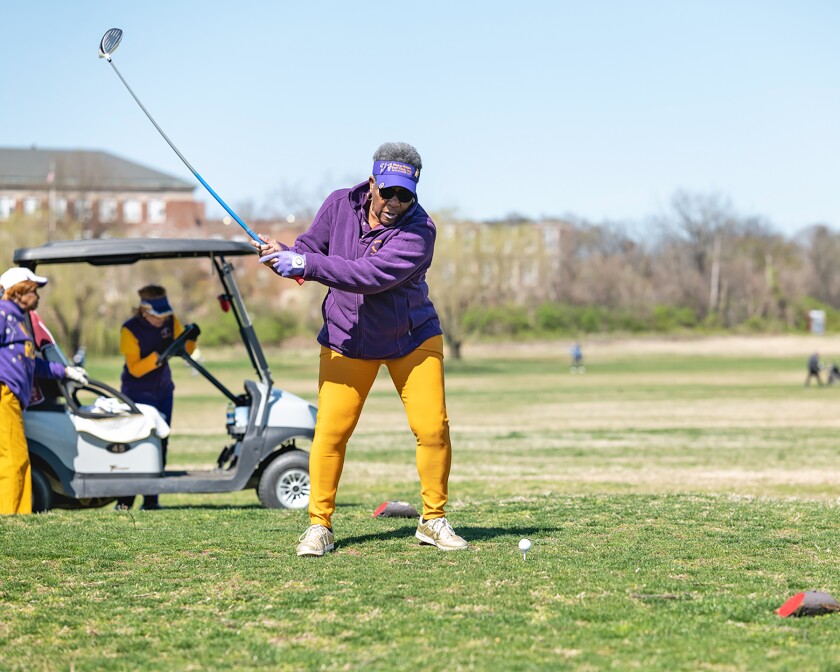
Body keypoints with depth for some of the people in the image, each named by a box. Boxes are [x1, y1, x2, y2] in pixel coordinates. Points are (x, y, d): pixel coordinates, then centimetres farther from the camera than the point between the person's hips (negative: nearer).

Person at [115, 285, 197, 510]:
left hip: (163, 391, 5)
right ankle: (125, 499, -2)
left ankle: (151, 500, 9)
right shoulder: (130, 330, -17)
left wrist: (190, 338, -18)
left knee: (159, 445, 4)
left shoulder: (170, 322, -3)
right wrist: (158, 355, -34)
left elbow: (186, 351, 4)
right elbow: (135, 369, -20)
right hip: (138, 394, -5)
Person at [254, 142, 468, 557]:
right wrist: (282, 257, -28)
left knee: (433, 427, -7)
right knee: (330, 430, -7)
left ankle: (434, 520, 11)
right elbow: (310, 249, -4)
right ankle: (319, 525, 4)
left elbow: (369, 276, -35)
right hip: (347, 339, 2)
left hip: (412, 339, -2)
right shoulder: (340, 205, -9)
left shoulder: (419, 230, -24)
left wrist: (304, 264, -39)